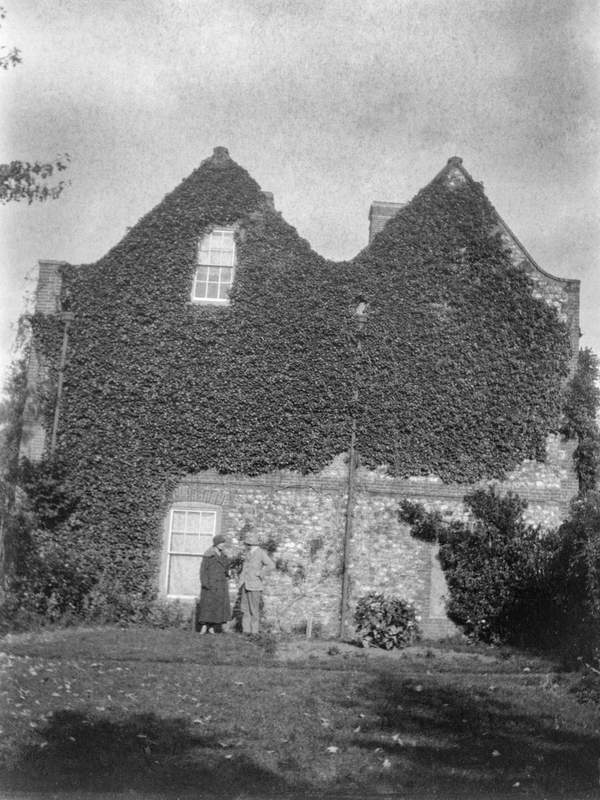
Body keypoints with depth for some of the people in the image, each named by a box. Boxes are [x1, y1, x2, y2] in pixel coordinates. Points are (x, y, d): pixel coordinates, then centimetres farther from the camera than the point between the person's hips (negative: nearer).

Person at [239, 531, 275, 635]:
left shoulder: (261, 552, -7)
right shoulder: (248, 553, 15)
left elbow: (271, 565, -15)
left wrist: (259, 573, -13)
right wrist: (242, 577, 15)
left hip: (254, 584, -7)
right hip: (245, 584, 7)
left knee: (254, 609, -5)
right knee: (245, 608, 5)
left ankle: (254, 631, -1)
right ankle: (246, 631, 8)